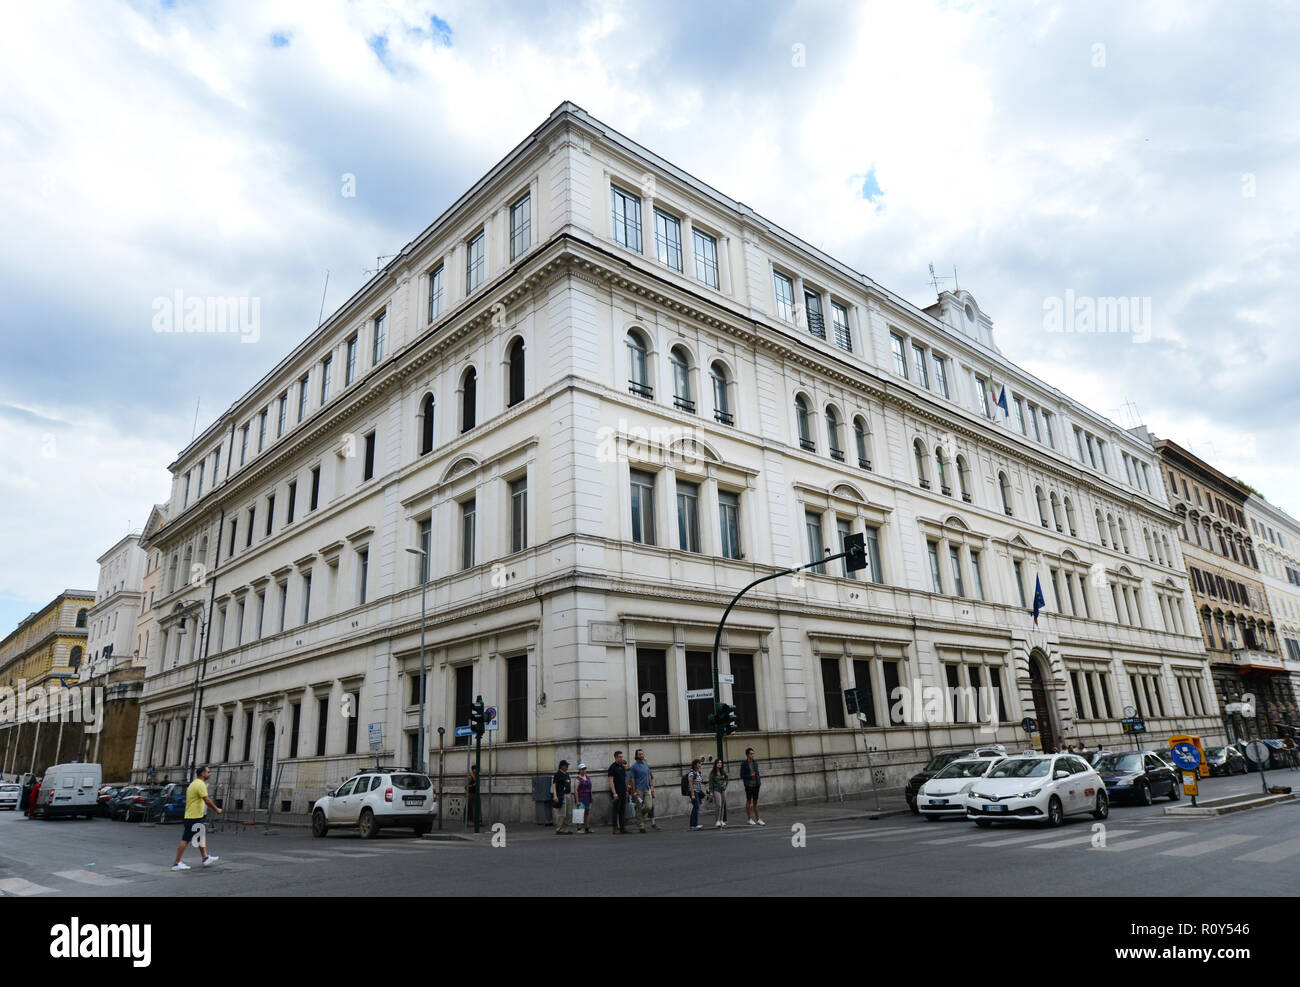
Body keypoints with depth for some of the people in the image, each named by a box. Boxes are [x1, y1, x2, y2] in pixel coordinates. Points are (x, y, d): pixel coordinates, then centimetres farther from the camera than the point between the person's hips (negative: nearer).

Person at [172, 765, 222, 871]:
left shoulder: (194, 783, 14)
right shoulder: (200, 784, -17)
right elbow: (207, 801, -20)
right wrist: (217, 810, -9)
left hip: (191, 815, 10)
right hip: (194, 817, -10)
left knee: (201, 837, 16)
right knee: (185, 840, -4)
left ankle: (206, 858, 22)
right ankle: (177, 863, 0)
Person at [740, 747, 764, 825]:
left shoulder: (755, 763, 9)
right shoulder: (743, 763, -5)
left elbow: (757, 773, 14)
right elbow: (742, 776, -5)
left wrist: (759, 782, 3)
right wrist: (750, 776, -17)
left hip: (756, 785, 4)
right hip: (748, 785, -4)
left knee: (755, 802, 7)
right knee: (748, 801, 4)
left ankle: (757, 820, 9)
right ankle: (749, 819, 13)